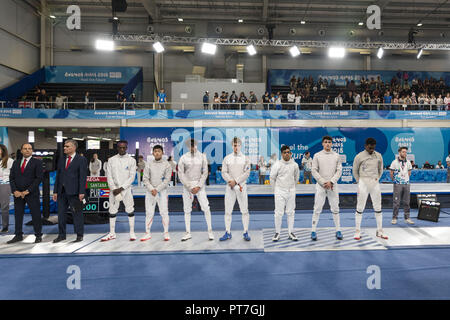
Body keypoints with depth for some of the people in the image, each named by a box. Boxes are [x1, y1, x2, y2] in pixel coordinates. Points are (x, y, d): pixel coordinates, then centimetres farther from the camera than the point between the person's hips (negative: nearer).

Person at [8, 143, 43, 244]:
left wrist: (27, 191, -13)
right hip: (18, 194, 4)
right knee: (18, 215, 9)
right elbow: (11, 178, 10)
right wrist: (15, 191, -5)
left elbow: (39, 178, -8)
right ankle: (18, 235, 19)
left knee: (36, 215, -1)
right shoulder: (16, 163, 14)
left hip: (32, 194, -4)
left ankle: (38, 236, 9)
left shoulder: (37, 162, -1)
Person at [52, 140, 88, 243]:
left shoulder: (81, 160, -3)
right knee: (61, 213, 12)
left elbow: (82, 176, -8)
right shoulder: (61, 160, 14)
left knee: (77, 214, 1)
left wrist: (81, 192, -14)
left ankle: (79, 235, 12)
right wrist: (55, 191, 9)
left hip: (74, 192, -6)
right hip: (62, 191, 6)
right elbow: (58, 175, 15)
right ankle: (61, 235, 25)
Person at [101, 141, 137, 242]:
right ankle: (112, 233, 20)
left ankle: (132, 232, 11)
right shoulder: (111, 160, 5)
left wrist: (121, 188, -13)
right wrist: (114, 189, -11)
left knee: (130, 210, 0)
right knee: (112, 211, 7)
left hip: (126, 189, -2)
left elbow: (132, 177, -6)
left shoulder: (131, 160, 0)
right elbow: (109, 176, 1)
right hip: (114, 189, 2)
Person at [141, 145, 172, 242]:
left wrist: (157, 189, -14)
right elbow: (145, 179, 1)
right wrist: (151, 189, -13)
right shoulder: (148, 164, 5)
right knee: (149, 213, 6)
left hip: (162, 191, -2)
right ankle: (147, 233, 15)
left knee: (164, 212, -1)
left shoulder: (166, 165, 0)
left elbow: (167, 179, -6)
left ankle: (166, 233, 7)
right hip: (150, 191, 2)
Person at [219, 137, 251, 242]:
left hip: (242, 187, -1)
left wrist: (235, 181, -15)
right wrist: (231, 181, -15)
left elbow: (247, 173, -7)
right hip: (230, 187, 2)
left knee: (244, 210, 1)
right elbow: (224, 172, 0)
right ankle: (228, 233, 14)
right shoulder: (227, 158, 5)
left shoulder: (245, 158, 1)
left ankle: (246, 233, 10)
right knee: (228, 211, 4)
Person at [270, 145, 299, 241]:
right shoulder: (277, 164, -9)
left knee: (290, 212, 9)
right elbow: (272, 178, 2)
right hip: (280, 192, -3)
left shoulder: (295, 165, 0)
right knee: (279, 213, -1)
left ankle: (290, 233, 19)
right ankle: (277, 233, 12)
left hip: (291, 191, 3)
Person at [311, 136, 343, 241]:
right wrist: (323, 182, -10)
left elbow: (339, 171, 2)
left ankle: (338, 231, 17)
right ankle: (313, 231, 6)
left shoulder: (336, 156, 6)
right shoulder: (317, 155, 1)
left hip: (333, 185, 2)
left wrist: (331, 182, -11)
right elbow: (314, 170, -2)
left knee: (335, 209, 7)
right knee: (317, 209, -1)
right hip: (320, 185, -1)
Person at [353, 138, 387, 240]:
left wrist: (377, 179, 12)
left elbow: (380, 170, 18)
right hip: (363, 183, -3)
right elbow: (355, 171, 6)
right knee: (360, 208, 1)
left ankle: (379, 231, 20)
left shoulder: (378, 156, 6)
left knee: (378, 208, 9)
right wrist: (360, 182, 7)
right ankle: (357, 231, 10)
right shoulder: (359, 156, -4)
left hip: (375, 184, 4)